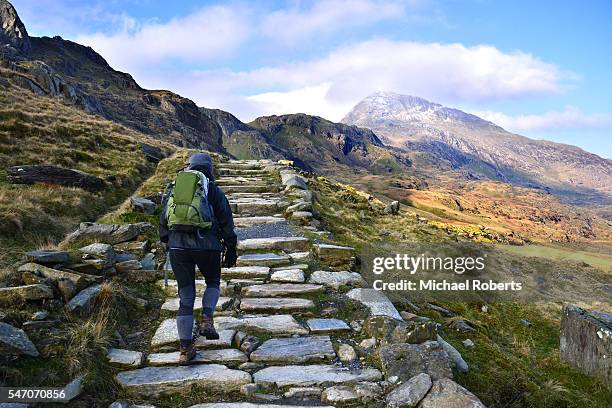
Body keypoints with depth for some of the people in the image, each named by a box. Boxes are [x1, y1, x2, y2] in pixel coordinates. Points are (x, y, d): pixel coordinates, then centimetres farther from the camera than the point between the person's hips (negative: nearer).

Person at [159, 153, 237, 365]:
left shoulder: (174, 190, 16)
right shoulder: (214, 191, 8)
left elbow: (163, 222, 20)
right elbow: (226, 222, 6)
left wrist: (167, 243, 30)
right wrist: (231, 250, 13)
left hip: (177, 246, 2)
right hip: (207, 245, -2)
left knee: (186, 297, 10)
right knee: (213, 283, 25)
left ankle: (186, 349, 11)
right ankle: (207, 320, 2)